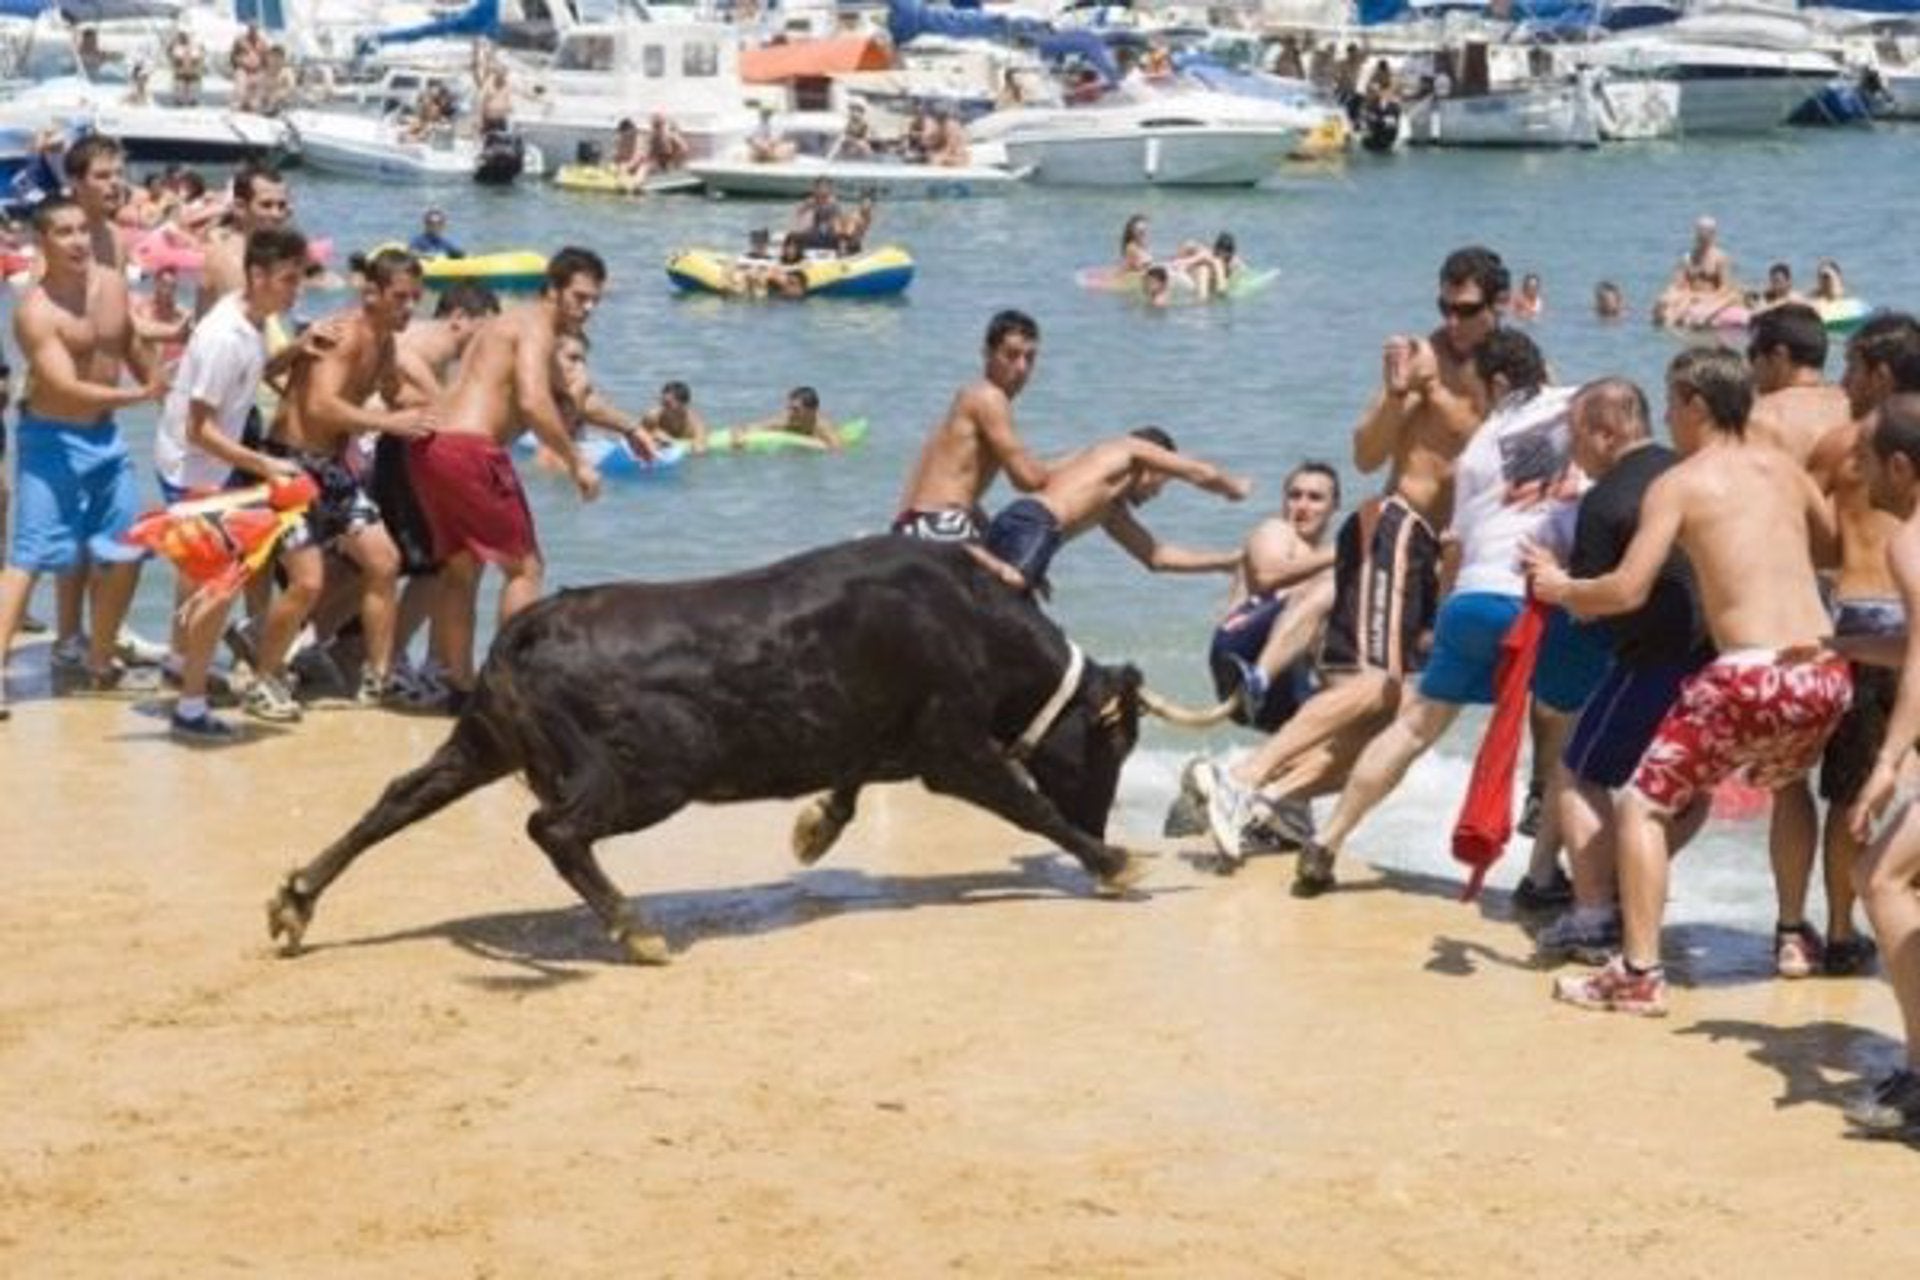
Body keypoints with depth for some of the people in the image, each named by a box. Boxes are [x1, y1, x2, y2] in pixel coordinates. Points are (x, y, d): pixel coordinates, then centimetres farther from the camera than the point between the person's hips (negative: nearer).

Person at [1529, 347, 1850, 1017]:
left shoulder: (1678, 484, 0)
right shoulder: (1783, 468, 16)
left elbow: (1628, 590, -8)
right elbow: (1835, 545, 30)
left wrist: (1560, 587, 9)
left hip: (1753, 678, -6)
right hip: (1826, 675, 6)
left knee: (1643, 805, 4)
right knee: (1783, 782, 35)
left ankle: (1639, 975, -5)